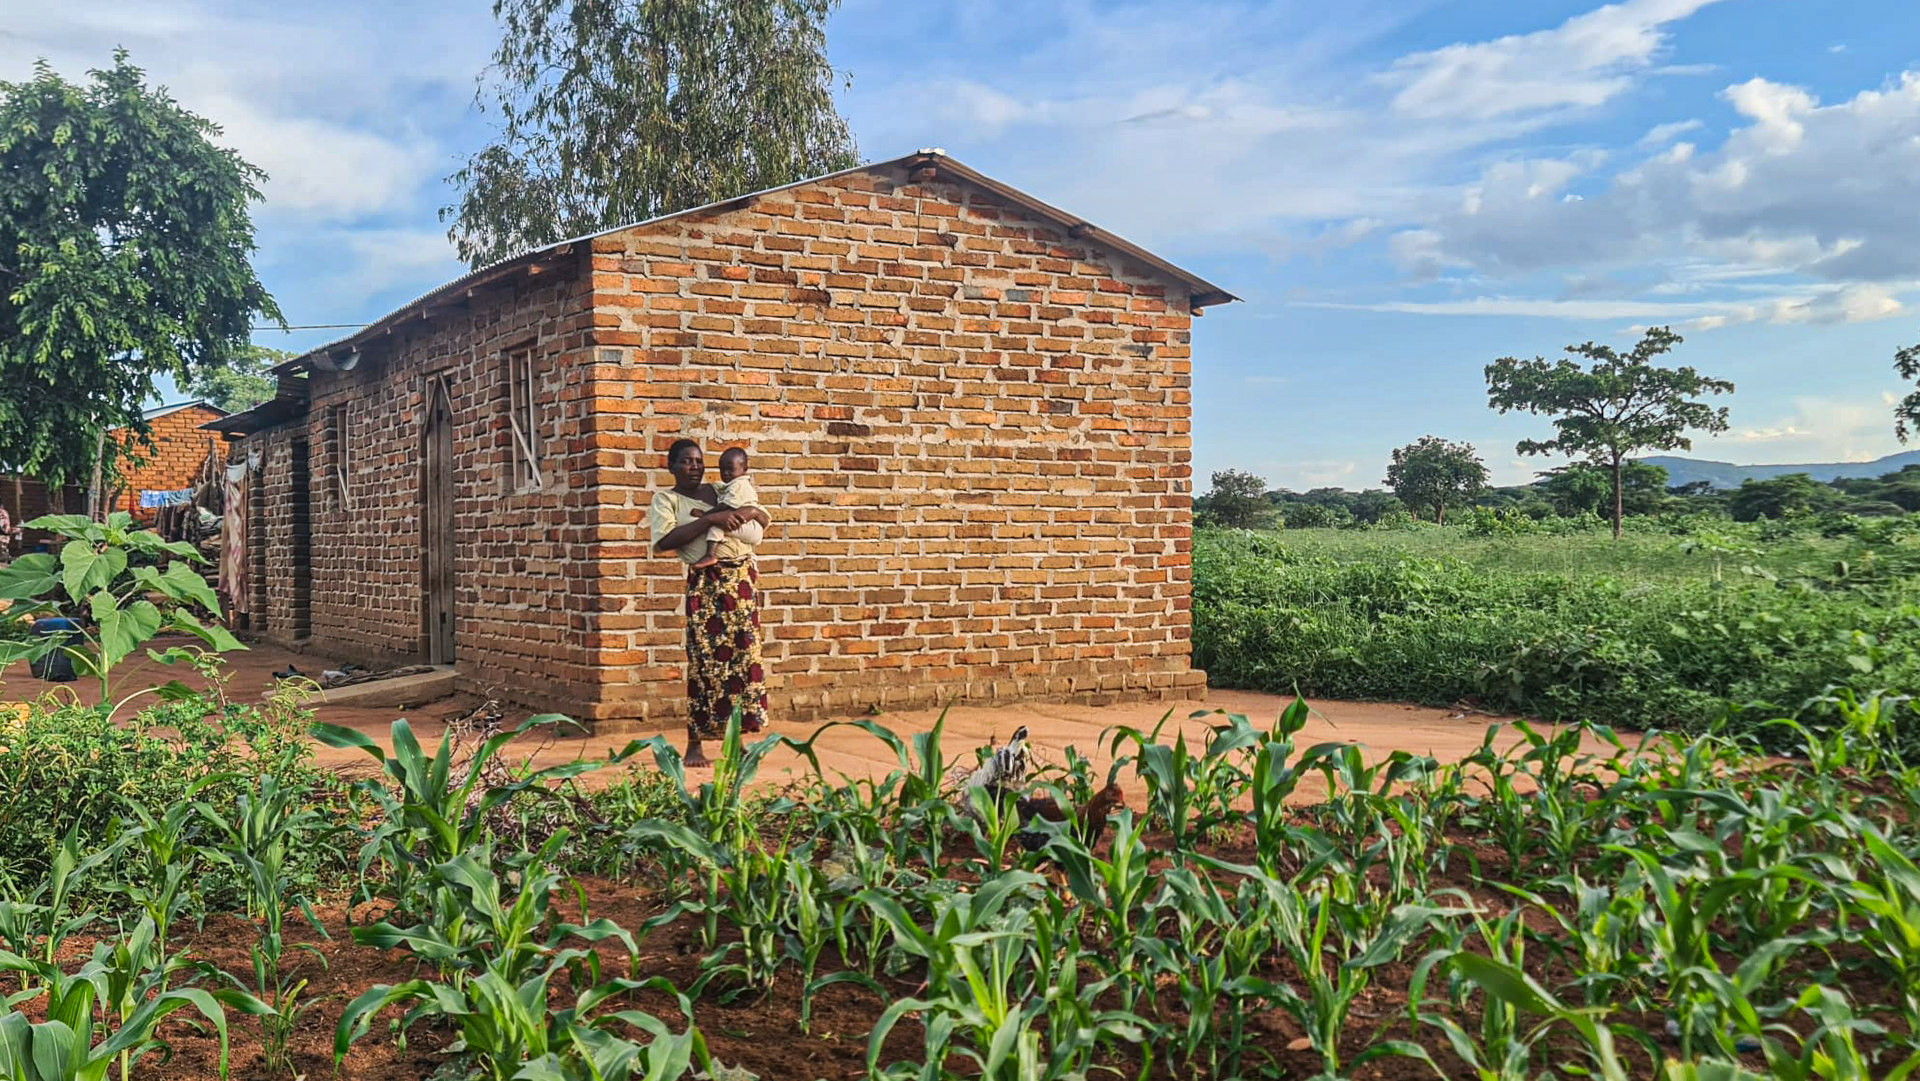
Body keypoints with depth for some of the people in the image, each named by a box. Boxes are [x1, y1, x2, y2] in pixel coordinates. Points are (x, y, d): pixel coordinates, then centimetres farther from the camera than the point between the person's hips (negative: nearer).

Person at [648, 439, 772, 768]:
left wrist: (750, 511, -4)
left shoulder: (719, 491, 15)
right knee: (704, 660, -9)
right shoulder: (665, 499, 3)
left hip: (743, 577, 4)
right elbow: (663, 541, -15)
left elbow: (764, 522, 20)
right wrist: (709, 520, -18)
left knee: (744, 657, 3)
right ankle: (695, 745, -1)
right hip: (705, 583, -4)